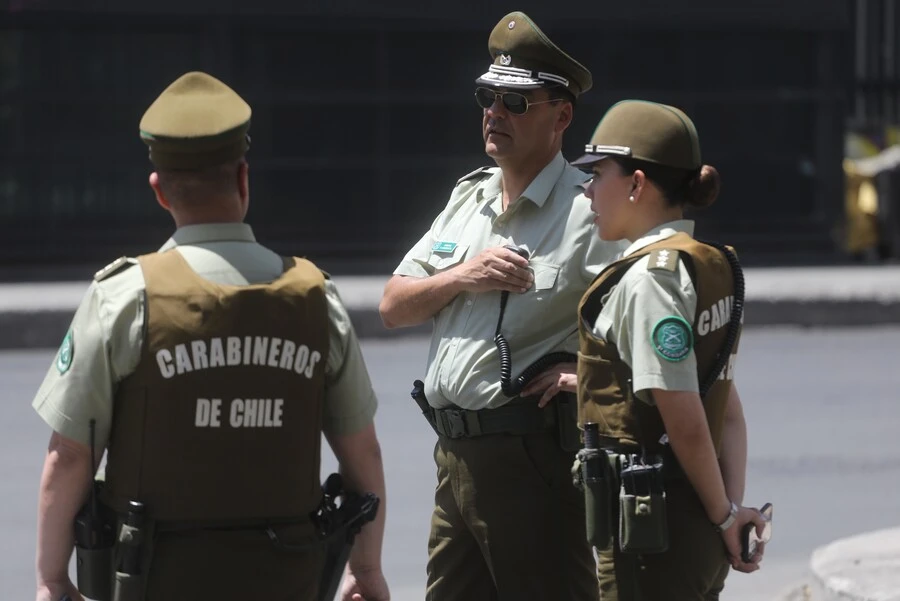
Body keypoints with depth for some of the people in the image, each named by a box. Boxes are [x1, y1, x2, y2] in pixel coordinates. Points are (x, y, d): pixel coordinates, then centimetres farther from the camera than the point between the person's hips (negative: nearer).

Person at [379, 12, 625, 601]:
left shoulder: (589, 210, -9)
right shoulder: (469, 198, 16)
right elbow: (394, 307, 14)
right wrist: (462, 276, -4)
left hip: (534, 457, -8)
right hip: (456, 454, 8)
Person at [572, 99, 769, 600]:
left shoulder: (648, 276, -16)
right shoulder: (712, 266, 12)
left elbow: (685, 422, -18)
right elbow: (729, 411, 12)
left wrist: (724, 516, -7)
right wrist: (732, 507, 7)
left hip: (651, 524, -9)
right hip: (697, 524, 9)